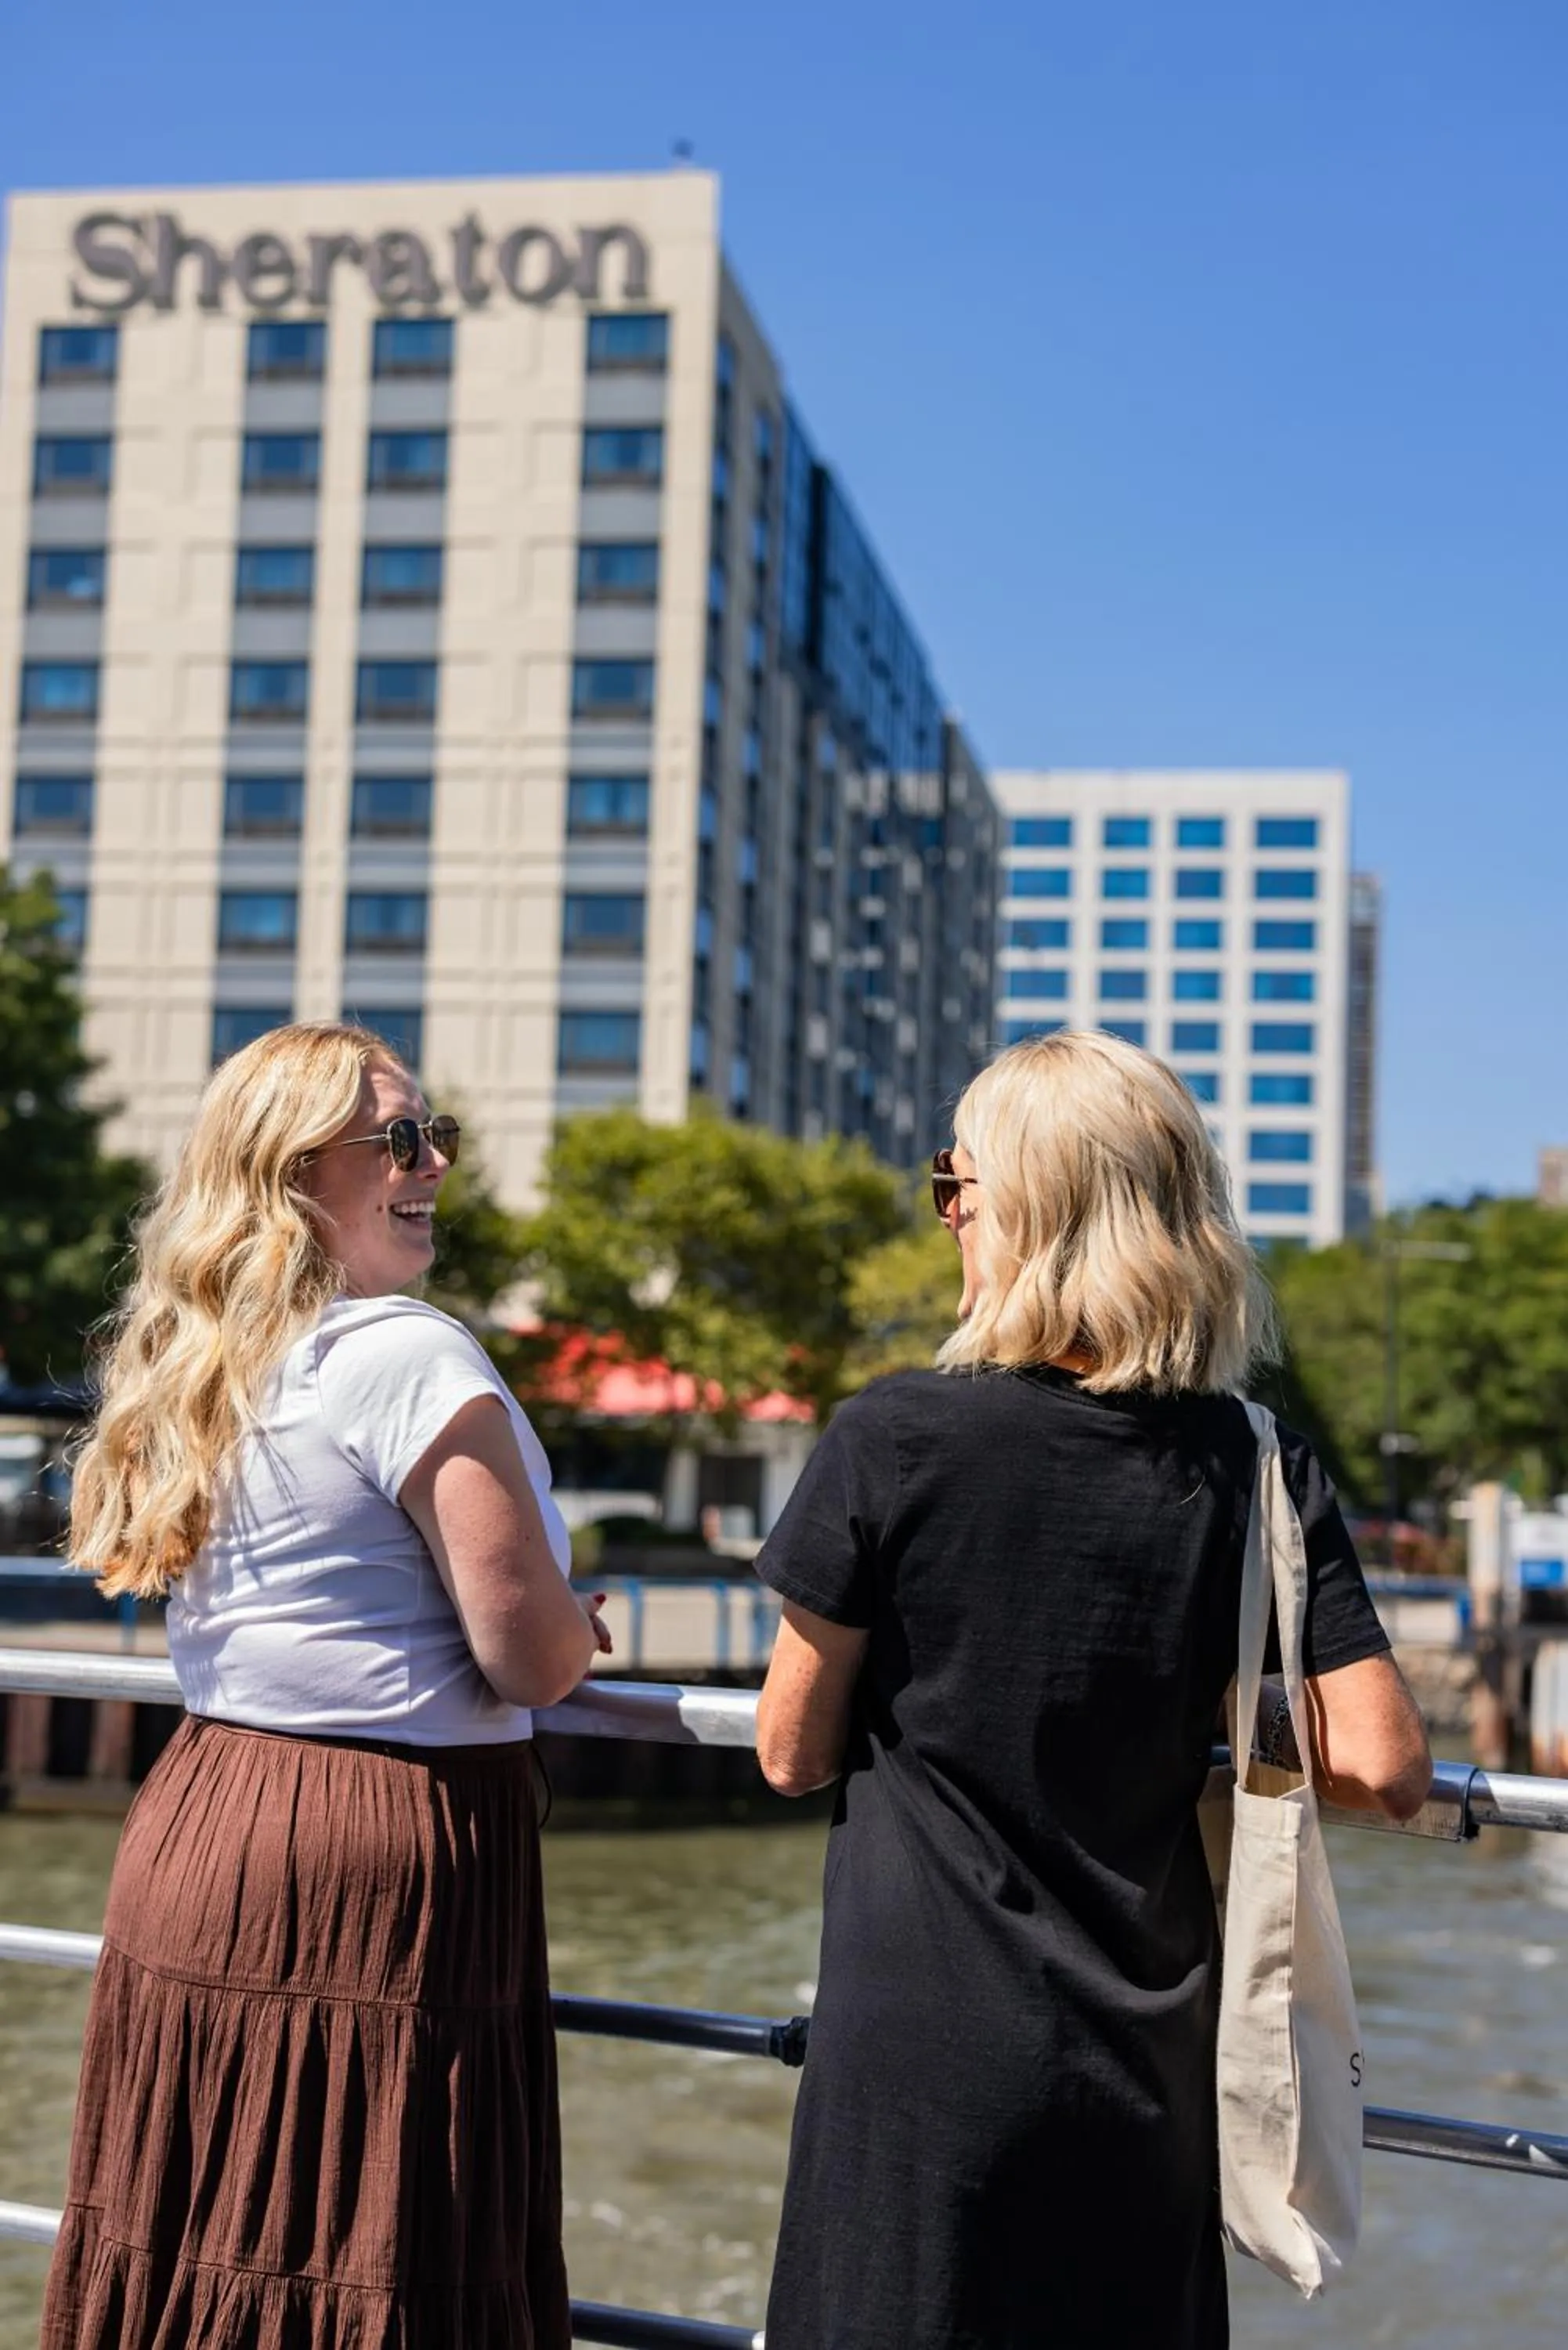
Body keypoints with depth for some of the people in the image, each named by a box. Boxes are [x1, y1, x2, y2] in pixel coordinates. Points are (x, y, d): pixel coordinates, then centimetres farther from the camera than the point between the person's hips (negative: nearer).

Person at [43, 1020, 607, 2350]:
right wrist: (580, 1633, 6)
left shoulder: (189, 1371, 11)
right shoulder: (411, 1358, -14)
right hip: (383, 1856, -8)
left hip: (198, 1819, 8)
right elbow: (534, 1660, -17)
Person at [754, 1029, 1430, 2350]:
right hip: (1146, 2076, 3)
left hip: (922, 2058, -3)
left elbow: (792, 1754, -4)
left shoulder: (893, 1441, -13)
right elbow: (1387, 1768, -7)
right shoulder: (1260, 1470, -4)